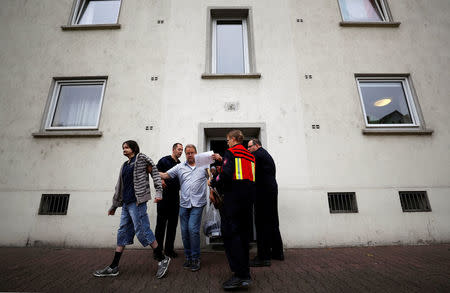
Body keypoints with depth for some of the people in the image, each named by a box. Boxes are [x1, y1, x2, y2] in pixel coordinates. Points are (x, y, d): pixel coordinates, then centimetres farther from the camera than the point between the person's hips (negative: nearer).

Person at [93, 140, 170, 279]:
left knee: (142, 230, -6)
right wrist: (114, 206, 26)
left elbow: (155, 171, -8)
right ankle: (113, 267, 23)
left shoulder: (141, 158, -1)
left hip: (137, 201, -8)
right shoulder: (124, 165, 20)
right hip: (126, 202, 8)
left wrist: (158, 192, -17)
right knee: (123, 232, 12)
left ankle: (163, 259, 6)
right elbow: (119, 186, 24)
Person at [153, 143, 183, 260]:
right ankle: (158, 250, 14)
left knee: (173, 224, 10)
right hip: (164, 196, -6)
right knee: (161, 223, 2)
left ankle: (169, 249, 22)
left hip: (175, 197, 6)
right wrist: (160, 180, -24)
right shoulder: (164, 160, -2)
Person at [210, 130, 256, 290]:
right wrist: (222, 159, 31)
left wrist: (213, 182, -2)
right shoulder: (250, 155, 18)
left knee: (230, 233, -3)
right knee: (243, 233, 13)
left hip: (234, 195, -8)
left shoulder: (230, 152, -5)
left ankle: (241, 275, -2)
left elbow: (226, 174, -18)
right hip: (249, 196, 8)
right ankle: (244, 271, 23)